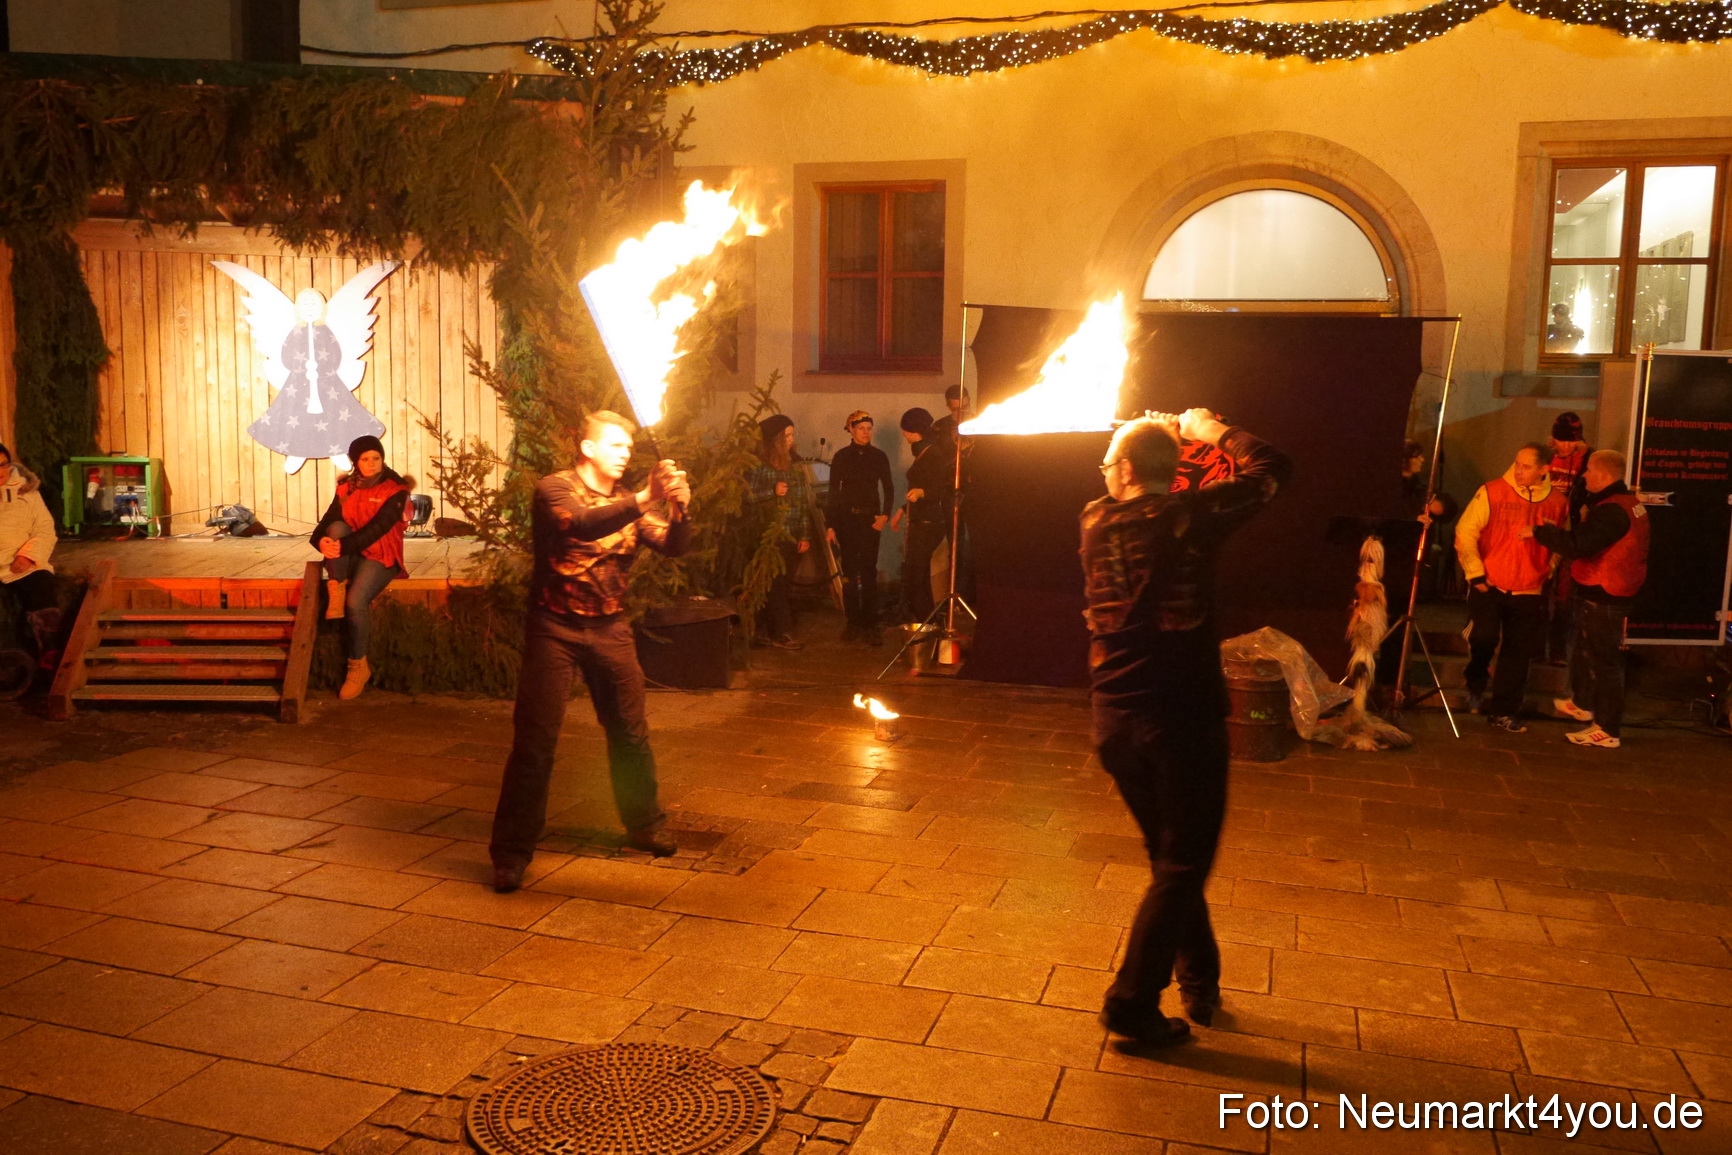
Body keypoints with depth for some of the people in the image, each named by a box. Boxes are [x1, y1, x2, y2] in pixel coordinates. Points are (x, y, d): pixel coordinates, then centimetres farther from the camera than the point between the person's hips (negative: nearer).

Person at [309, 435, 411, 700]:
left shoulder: (395, 490, -8)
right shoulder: (346, 488, 9)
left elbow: (378, 527, -20)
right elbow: (328, 520, 0)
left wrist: (343, 546, -31)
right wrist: (320, 540, -23)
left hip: (379, 557, -5)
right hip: (349, 557, 5)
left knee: (356, 601, -29)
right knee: (337, 527, -27)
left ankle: (358, 666, -12)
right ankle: (336, 595, -25)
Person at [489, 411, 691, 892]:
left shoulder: (626, 502, 9)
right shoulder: (554, 488, -7)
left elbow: (673, 547, -2)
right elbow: (581, 525, -29)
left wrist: (679, 509, -22)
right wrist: (644, 499, -37)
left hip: (610, 630, 5)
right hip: (555, 629, -5)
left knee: (631, 734, 11)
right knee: (535, 740, -5)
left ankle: (644, 826, 30)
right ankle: (511, 852, 4)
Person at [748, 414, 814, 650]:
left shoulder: (795, 463, 10)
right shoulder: (759, 465, -5)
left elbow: (804, 500, 10)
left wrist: (806, 535, 6)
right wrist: (772, 492, -18)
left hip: (793, 536, 5)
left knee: (786, 585, 6)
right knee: (776, 585, -5)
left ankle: (771, 631, 14)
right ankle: (780, 633, 3)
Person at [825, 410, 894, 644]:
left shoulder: (879, 456, 4)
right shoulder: (841, 456, 3)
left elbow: (889, 488, 9)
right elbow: (833, 491, 3)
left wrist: (885, 515, -6)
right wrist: (830, 525, -1)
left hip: (870, 519, 0)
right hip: (846, 518, 0)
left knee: (868, 572, -5)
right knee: (849, 572, 3)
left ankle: (870, 626, -3)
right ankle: (854, 623, 10)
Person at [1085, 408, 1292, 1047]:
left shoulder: (1095, 522, 2)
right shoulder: (1190, 515, -10)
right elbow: (1272, 468, 1)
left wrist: (1162, 432, 27)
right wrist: (1211, 429, 13)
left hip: (1113, 716, 5)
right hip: (1181, 713, -5)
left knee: (1171, 852, 21)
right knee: (1183, 861, 6)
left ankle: (1199, 981, 30)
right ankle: (1131, 1001, 3)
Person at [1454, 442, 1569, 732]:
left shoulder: (1557, 502, 4)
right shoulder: (1491, 492, -7)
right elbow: (1466, 533, -7)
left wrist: (1548, 570, 9)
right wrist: (1475, 574, -9)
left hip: (1529, 592, 3)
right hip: (1489, 586, -3)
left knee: (1519, 652, 6)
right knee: (1484, 636, -19)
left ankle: (1504, 711, 21)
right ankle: (1476, 684, 12)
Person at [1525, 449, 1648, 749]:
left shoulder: (1612, 511, -24)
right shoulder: (1629, 503, 10)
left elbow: (1577, 544, -32)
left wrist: (1538, 532, -23)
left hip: (1602, 599, -11)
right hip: (1604, 594, 11)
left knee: (1603, 661, -3)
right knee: (1585, 651, 26)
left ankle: (1608, 731, 4)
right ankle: (1582, 704, 45)